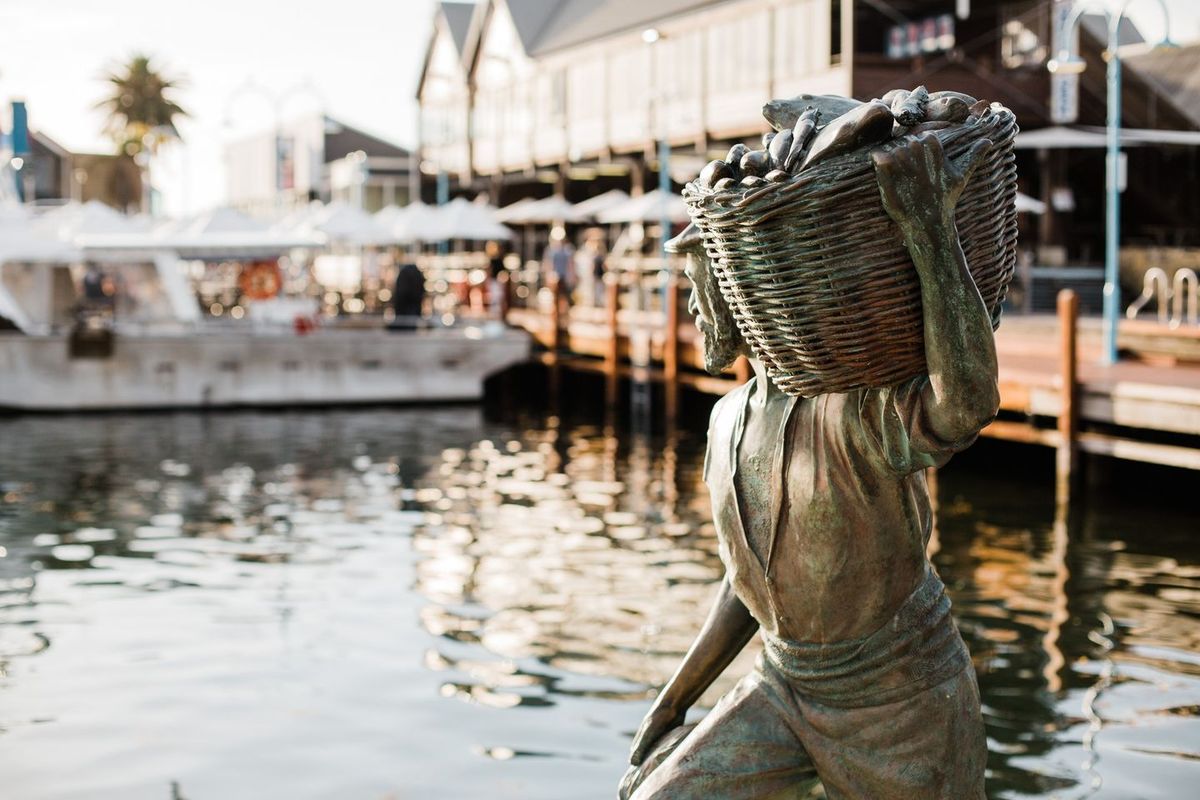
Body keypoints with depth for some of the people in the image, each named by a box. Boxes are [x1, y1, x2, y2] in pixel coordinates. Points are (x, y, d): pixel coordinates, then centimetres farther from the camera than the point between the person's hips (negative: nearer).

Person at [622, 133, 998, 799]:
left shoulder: (866, 404, -24)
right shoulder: (730, 421, 1)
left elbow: (970, 403, -49)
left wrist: (933, 224, -50)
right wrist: (671, 705, 12)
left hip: (904, 708, -6)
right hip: (785, 689, 6)